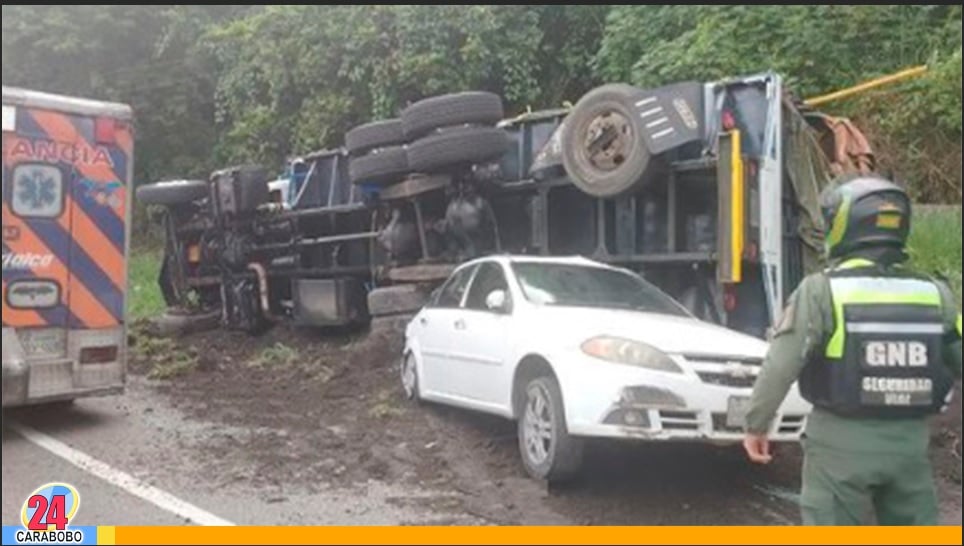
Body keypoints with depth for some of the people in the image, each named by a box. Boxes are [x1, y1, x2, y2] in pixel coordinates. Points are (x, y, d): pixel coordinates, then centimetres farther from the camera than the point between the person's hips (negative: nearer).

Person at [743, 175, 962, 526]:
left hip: (843, 438, -4)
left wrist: (757, 424, -1)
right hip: (909, 438, 4)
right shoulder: (935, 295, 3)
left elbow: (780, 367, -13)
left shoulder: (822, 290, -10)